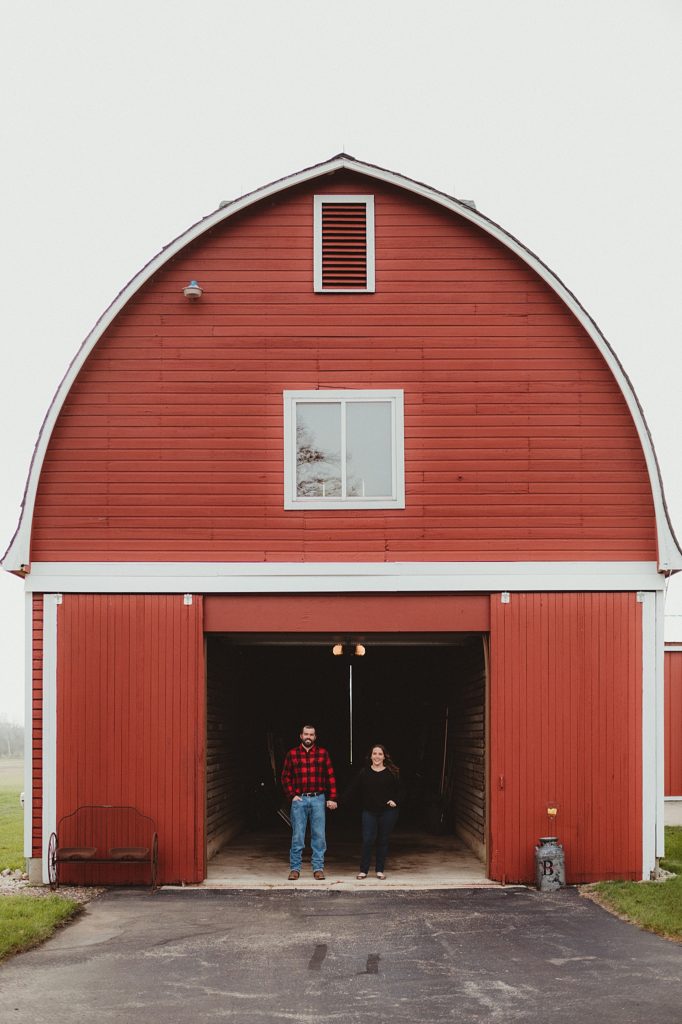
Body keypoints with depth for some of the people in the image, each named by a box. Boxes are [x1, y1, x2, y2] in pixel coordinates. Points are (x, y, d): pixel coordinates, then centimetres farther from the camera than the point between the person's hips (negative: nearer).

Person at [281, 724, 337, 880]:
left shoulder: (323, 753, 6)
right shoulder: (292, 754, 6)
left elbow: (330, 777, 5)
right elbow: (285, 777, 9)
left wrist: (332, 798, -1)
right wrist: (292, 795, -2)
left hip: (318, 799, 0)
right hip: (299, 799, 0)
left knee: (319, 835, 1)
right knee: (297, 835, 0)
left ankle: (318, 868, 8)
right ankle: (295, 868, 6)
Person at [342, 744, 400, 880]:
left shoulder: (392, 772, 0)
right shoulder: (364, 772, 1)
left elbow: (399, 790, 6)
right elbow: (352, 788, -3)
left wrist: (395, 801, -12)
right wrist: (339, 801, -12)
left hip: (387, 812, 0)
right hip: (369, 811, 0)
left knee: (383, 840, 5)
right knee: (368, 840, -6)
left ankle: (380, 870, 14)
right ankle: (363, 870, 3)